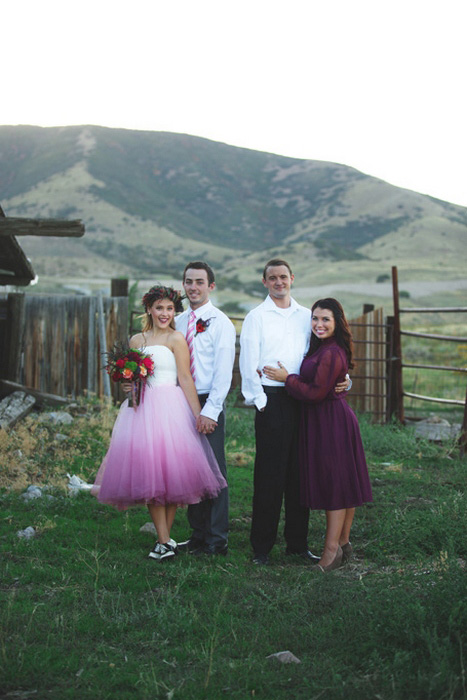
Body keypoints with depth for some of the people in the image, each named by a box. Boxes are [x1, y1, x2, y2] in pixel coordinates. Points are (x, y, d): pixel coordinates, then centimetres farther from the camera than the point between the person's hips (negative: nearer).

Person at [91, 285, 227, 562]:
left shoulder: (176, 339, -1)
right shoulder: (137, 340, 14)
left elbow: (185, 379, -5)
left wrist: (198, 414, -11)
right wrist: (128, 386, 1)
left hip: (170, 408, -5)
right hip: (142, 409, 5)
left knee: (169, 469, -4)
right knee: (148, 474, -1)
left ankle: (165, 538, 5)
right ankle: (164, 540, 2)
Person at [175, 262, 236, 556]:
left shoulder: (220, 322, -5)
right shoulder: (178, 322, 13)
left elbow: (223, 372, -11)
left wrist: (209, 410, -17)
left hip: (208, 404, -6)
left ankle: (217, 540, 6)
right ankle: (198, 535, 19)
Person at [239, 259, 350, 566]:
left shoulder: (306, 316, 14)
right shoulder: (256, 317, 3)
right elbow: (248, 364, -1)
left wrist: (341, 378, -2)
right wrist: (260, 401, -8)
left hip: (302, 399, 4)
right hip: (272, 400, -4)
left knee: (300, 472, 8)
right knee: (269, 474, -3)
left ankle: (298, 543, 17)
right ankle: (262, 547, 6)